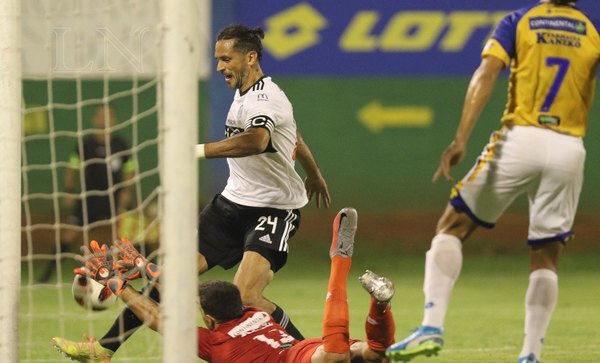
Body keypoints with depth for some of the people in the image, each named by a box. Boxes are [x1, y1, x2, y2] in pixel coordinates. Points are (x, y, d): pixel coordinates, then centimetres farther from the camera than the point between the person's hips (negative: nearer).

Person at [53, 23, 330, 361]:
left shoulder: (263, 99, -20)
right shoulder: (245, 93, 10)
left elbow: (257, 141, -45)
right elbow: (294, 135, 28)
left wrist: (199, 151, -56)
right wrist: (315, 175, 45)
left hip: (274, 210, -9)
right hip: (233, 203, 9)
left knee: (245, 298, -25)